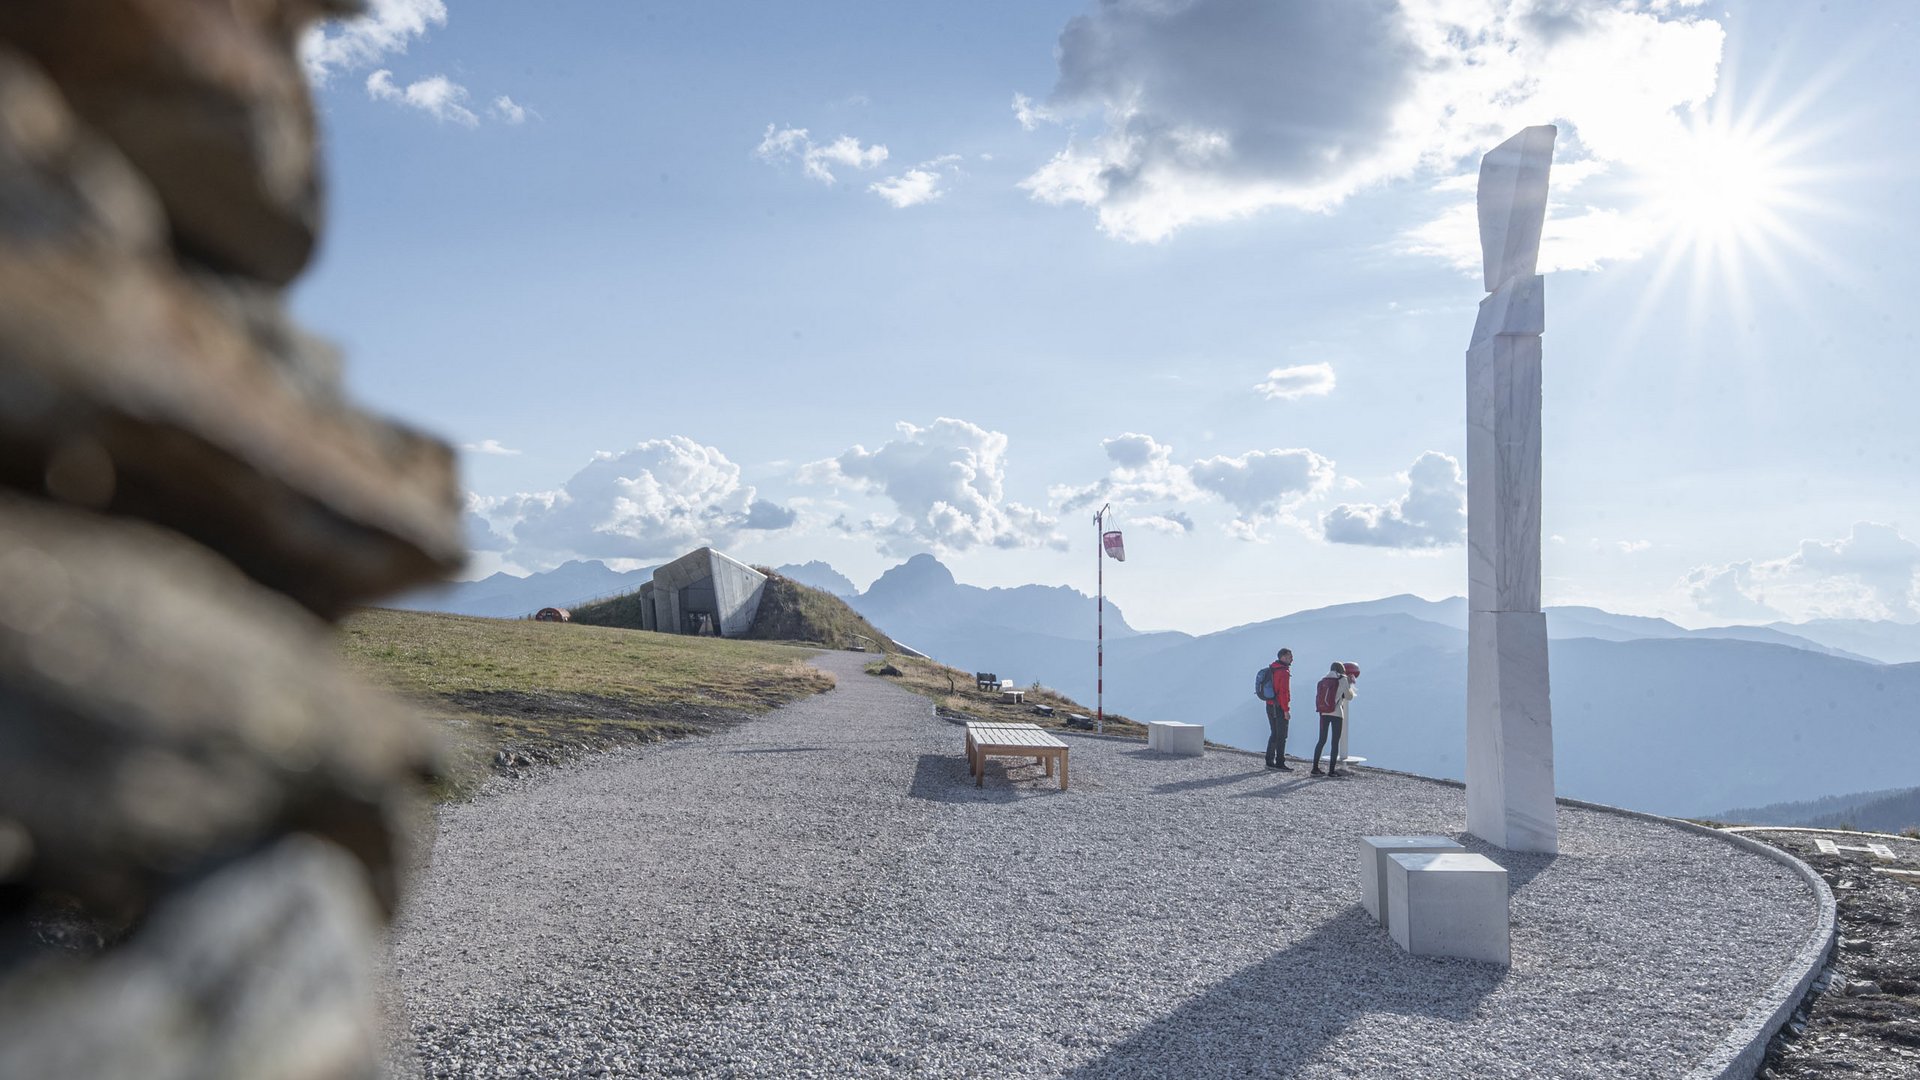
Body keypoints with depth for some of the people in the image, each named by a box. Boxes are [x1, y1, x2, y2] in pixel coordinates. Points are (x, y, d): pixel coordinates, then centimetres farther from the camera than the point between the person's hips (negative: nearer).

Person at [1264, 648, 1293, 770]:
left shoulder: (1271, 669, 12)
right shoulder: (1284, 672, -16)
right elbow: (1283, 692, -20)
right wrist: (1286, 710, -17)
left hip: (1270, 705, 9)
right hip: (1279, 708, -9)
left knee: (1274, 734, 15)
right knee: (1281, 736, -3)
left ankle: (1270, 761, 18)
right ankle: (1280, 763, -1)